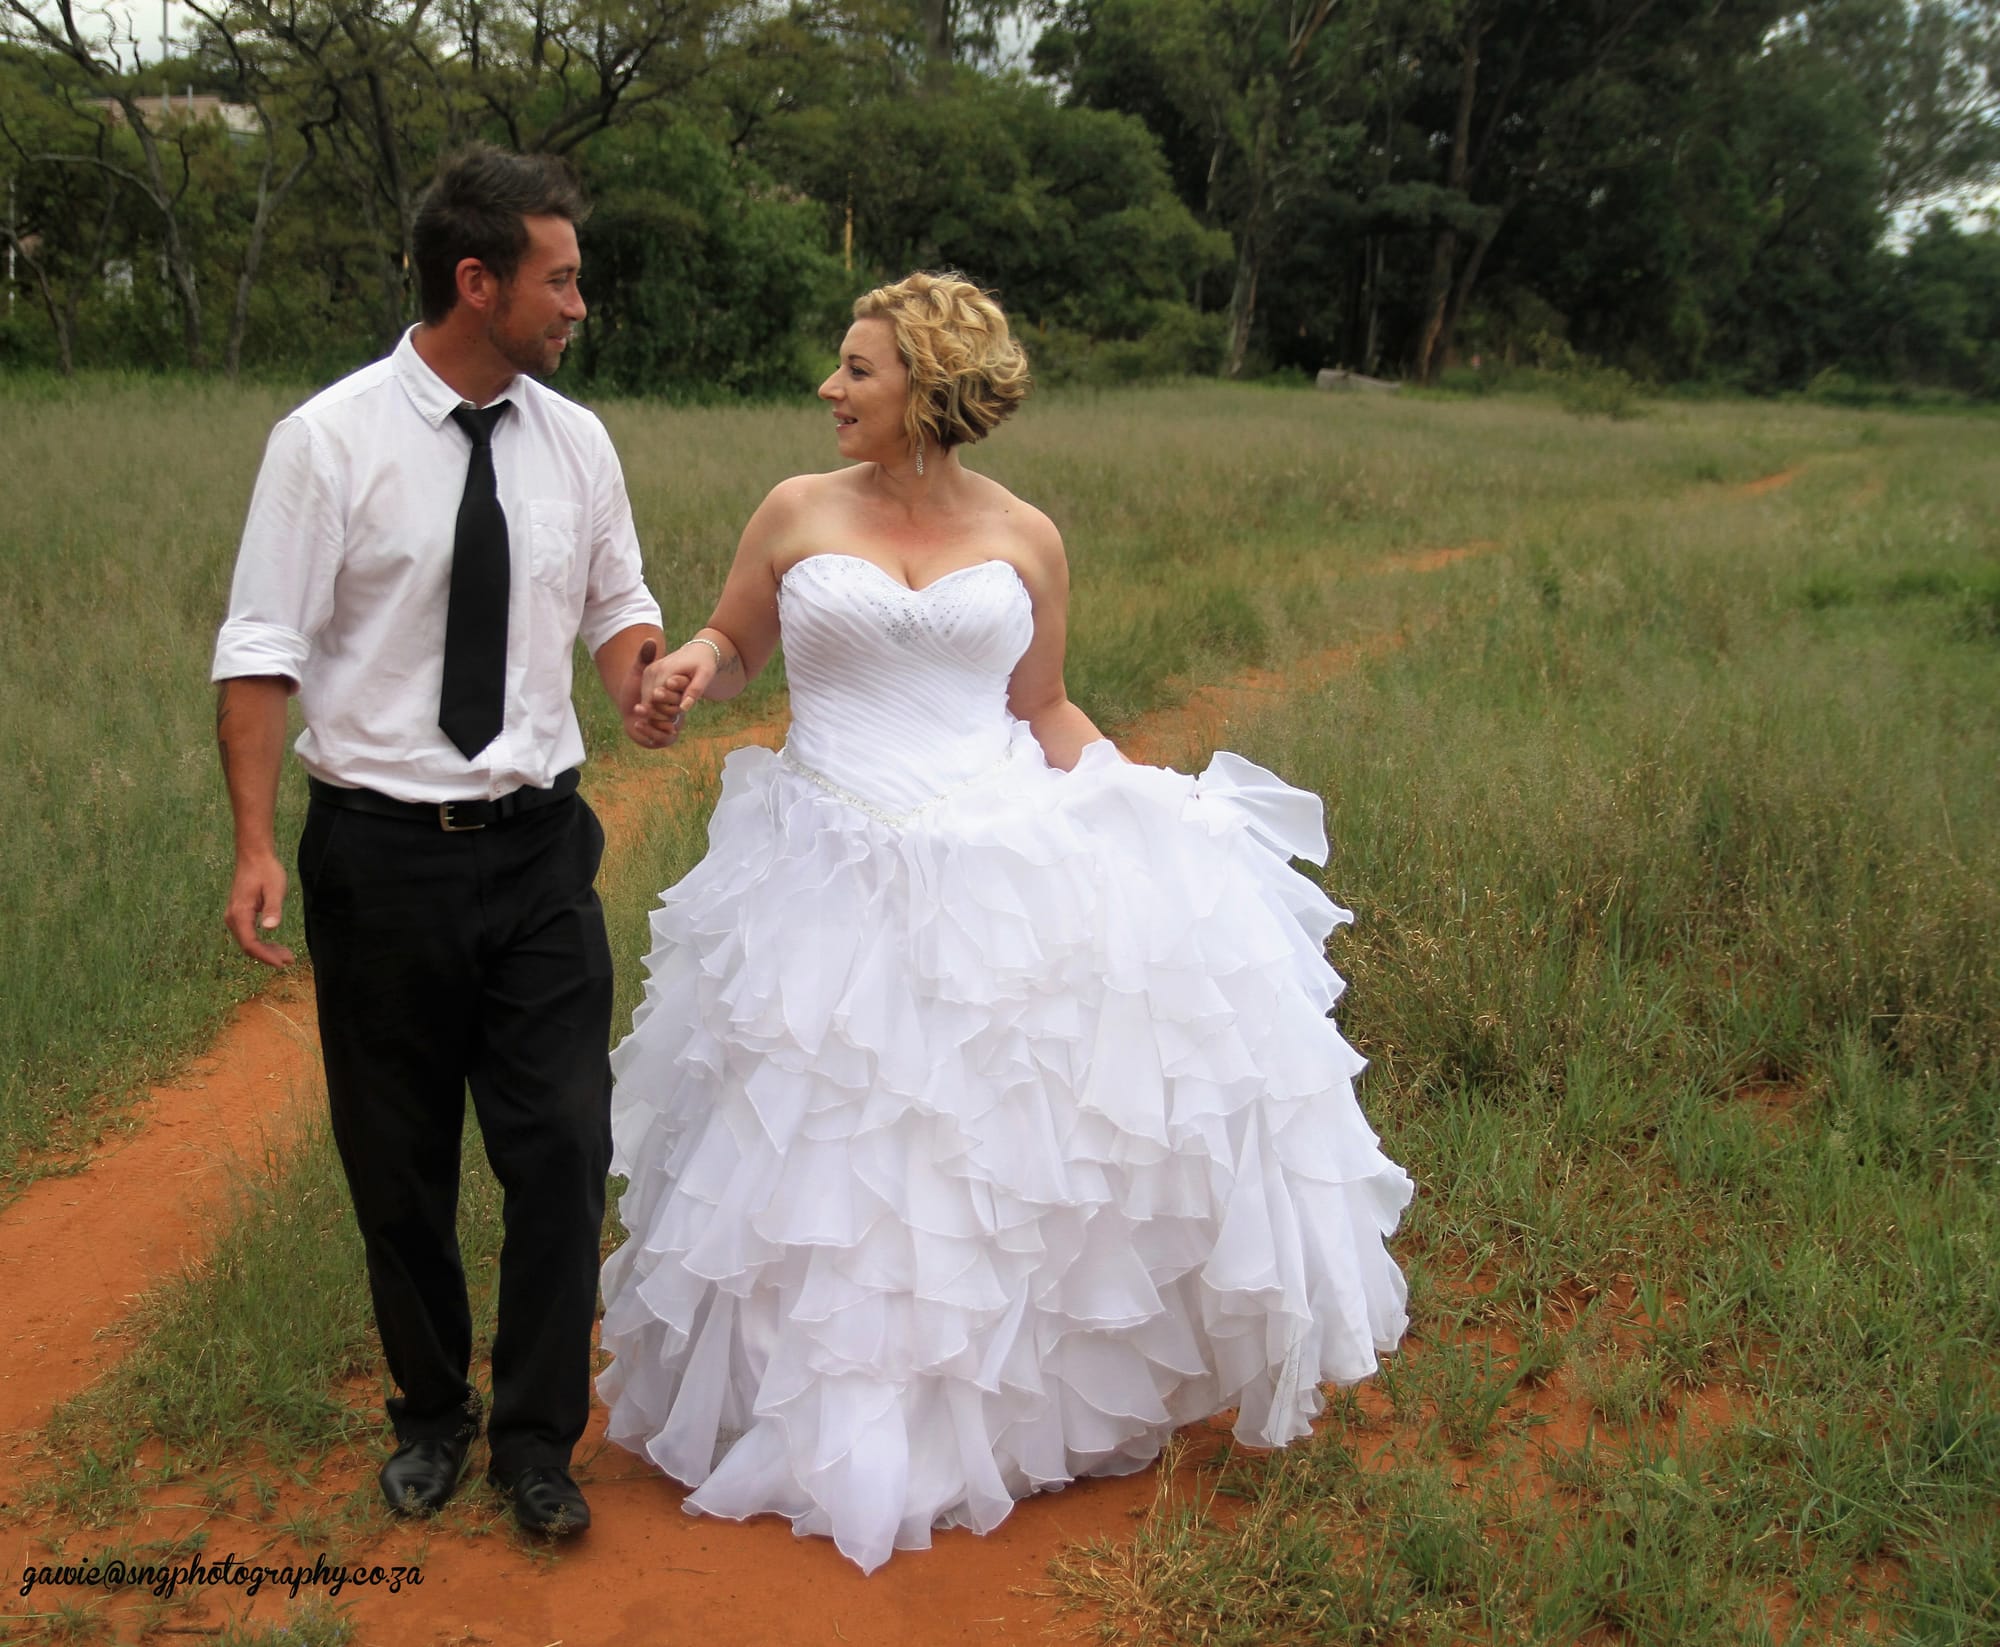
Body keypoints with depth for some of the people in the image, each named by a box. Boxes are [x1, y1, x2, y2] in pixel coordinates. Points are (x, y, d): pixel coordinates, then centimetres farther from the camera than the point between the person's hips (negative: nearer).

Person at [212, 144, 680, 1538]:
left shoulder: (576, 442, 3)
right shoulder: (331, 440, -8)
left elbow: (618, 603, 15)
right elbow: (263, 649, -8)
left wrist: (640, 678, -8)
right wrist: (256, 843, -16)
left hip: (540, 846, 3)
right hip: (382, 850, -2)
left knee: (565, 1151, 2)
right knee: (398, 1166, 12)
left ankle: (538, 1437, 21)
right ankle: (432, 1415, 35)